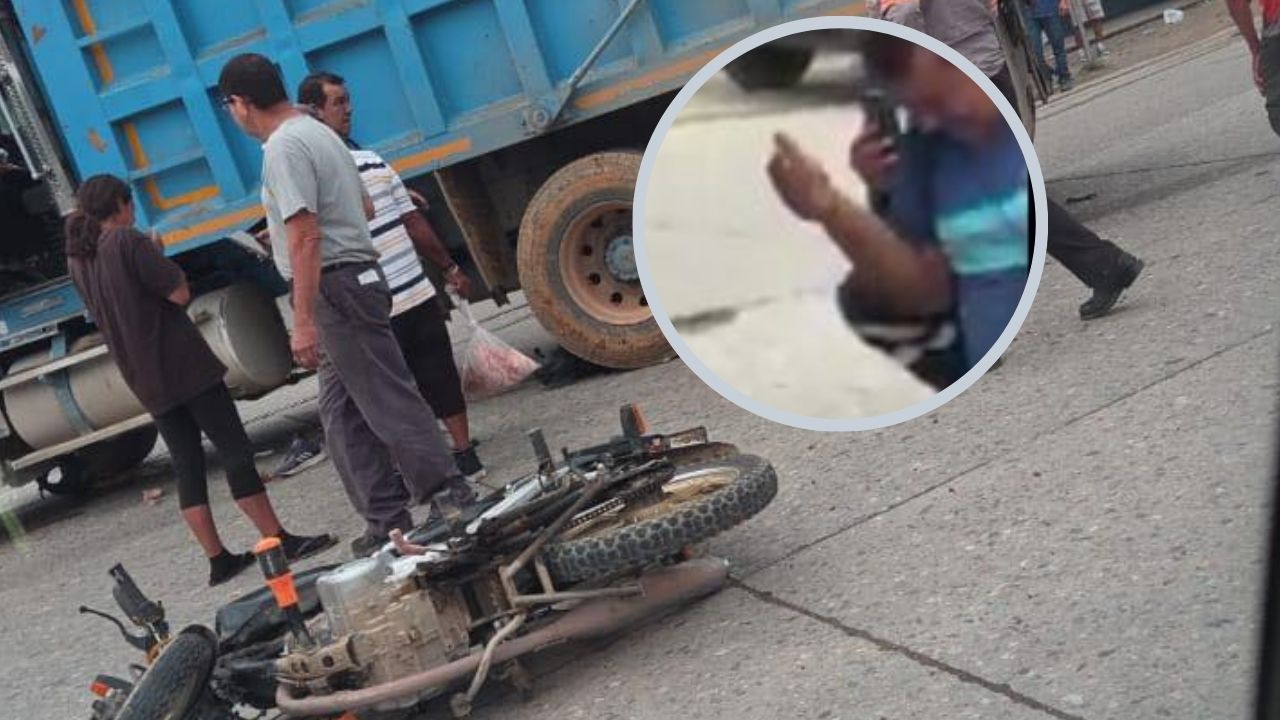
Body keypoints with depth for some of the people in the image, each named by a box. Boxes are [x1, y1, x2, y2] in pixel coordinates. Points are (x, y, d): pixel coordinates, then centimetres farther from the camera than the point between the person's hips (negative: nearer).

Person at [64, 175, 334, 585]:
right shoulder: (127, 241, -12)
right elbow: (180, 293, -13)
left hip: (145, 381, 7)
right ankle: (279, 541, -2)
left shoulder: (77, 260, 10)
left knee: (187, 465, 10)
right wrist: (159, 258, 4)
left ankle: (218, 559, 9)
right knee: (235, 451, -3)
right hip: (183, 366, -7)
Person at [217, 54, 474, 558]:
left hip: (333, 287, -10)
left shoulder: (283, 147, -14)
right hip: (358, 275, 10)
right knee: (341, 413, 12)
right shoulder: (318, 132, 17)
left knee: (389, 400, -6)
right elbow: (364, 208, 27)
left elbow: (306, 238, -23)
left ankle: (448, 496, -1)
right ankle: (387, 520, 14)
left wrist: (303, 321, -24)